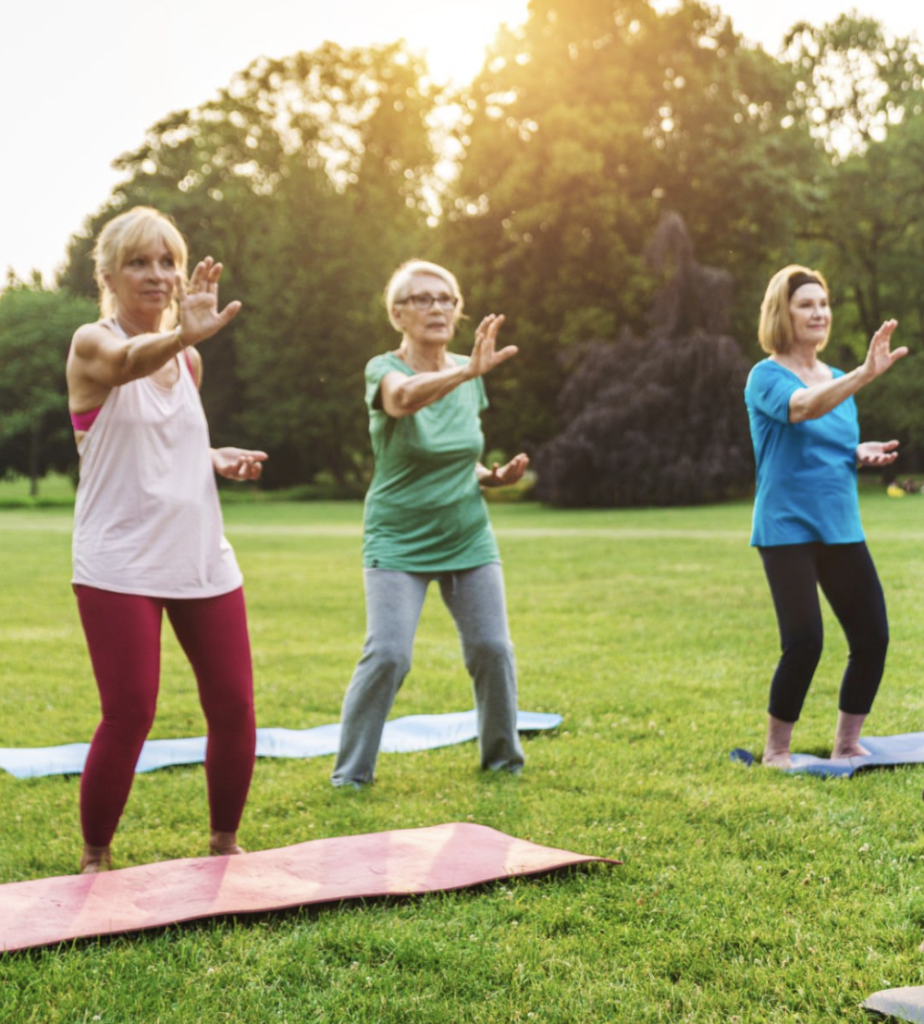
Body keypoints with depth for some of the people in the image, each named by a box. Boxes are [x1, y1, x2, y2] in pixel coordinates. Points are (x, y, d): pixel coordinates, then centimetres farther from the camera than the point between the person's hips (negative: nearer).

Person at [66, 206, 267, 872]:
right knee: (129, 715, -8)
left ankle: (225, 844, 23)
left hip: (204, 560, 6)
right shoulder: (91, 345, -7)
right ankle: (95, 858, 12)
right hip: (119, 565, -5)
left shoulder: (190, 359, 12)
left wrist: (217, 460, 4)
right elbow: (130, 362, -32)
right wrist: (181, 335, -54)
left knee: (234, 707, 3)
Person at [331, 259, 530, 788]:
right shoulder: (385, 369, -11)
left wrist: (495, 476, -4)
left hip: (469, 539, 5)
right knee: (388, 655, -15)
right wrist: (466, 370, -54)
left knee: (492, 648, -1)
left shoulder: (468, 375, 5)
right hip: (398, 541, -4)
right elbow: (404, 397, -38)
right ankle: (350, 774, 2)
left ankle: (503, 758, 21)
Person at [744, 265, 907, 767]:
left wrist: (863, 453, 0)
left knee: (873, 637, 1)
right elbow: (801, 407, -30)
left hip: (841, 528, 6)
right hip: (787, 530, -6)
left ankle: (846, 744, 18)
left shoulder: (838, 380, 13)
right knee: (804, 641, -13)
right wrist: (865, 374, -43)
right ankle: (776, 751, 6)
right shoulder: (766, 377, -8)